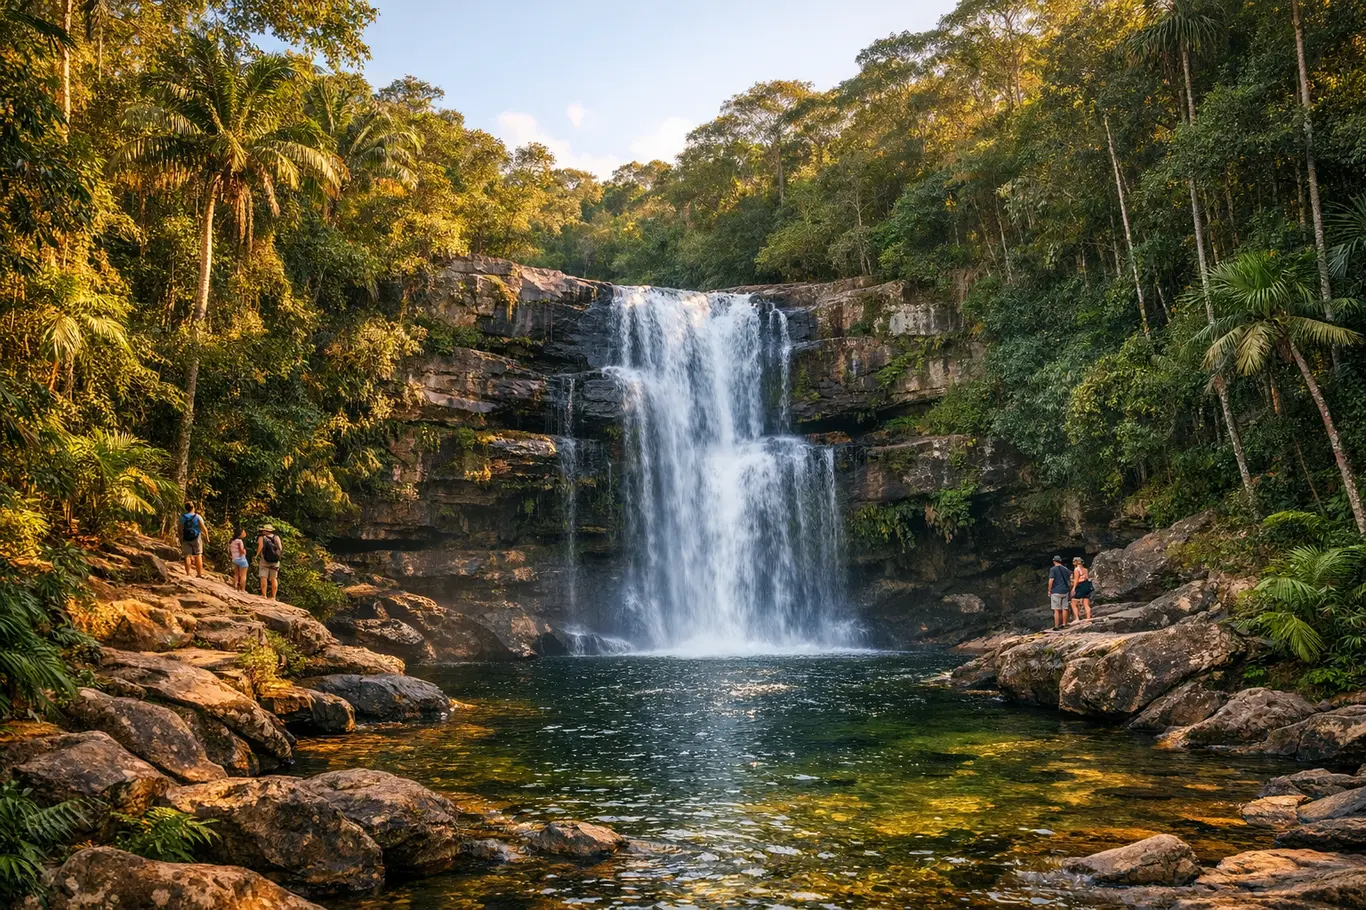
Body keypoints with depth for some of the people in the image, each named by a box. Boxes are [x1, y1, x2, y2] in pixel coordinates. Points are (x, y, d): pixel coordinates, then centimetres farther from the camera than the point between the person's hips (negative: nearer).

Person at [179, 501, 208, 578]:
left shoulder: (182, 517, -1)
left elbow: (180, 529, -4)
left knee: (187, 556, 3)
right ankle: (200, 573, 4)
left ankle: (188, 574, 1)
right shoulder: (197, 517, -5)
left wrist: (181, 539, 4)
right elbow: (204, 528, -9)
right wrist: (207, 537, 1)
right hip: (196, 538, -1)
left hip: (186, 539, 1)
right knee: (198, 555, 6)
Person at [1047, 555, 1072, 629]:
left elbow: (1051, 580, -13)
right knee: (1064, 608, 10)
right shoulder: (1066, 569, 11)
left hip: (1056, 591, -5)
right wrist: (1069, 591, 21)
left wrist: (1049, 590, -5)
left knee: (1056, 610, -4)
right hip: (1065, 591, 5)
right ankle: (1064, 624, 14)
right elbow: (1069, 581, 14)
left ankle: (1056, 626, -5)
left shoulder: (1053, 569, -5)